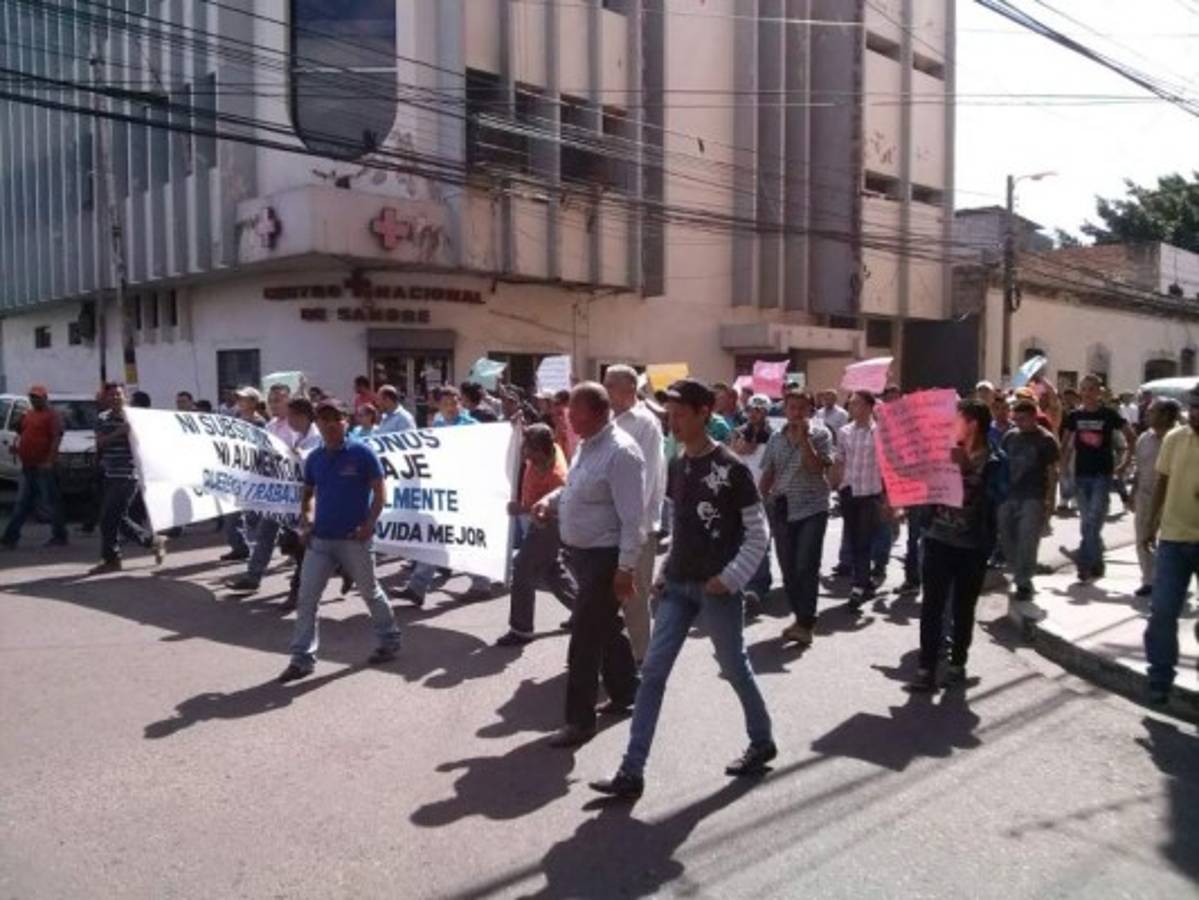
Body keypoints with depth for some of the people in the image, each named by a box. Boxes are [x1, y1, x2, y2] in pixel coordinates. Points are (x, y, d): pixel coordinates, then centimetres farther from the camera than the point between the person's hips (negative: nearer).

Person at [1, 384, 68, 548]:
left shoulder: (52, 414, -8)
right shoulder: (28, 414, 16)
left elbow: (57, 438, -16)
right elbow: (21, 433, 26)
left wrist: (49, 460, -23)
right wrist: (16, 445, 5)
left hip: (43, 467, -8)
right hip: (28, 466, 8)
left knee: (52, 502, -2)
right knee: (23, 503, 12)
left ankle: (59, 537, 4)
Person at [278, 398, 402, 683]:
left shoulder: (362, 453, -9)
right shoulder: (314, 458, 5)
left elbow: (379, 492, -8)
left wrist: (369, 525, -17)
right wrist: (305, 520, 3)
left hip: (354, 539, -4)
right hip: (319, 538, 5)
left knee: (370, 592, 11)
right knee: (306, 598, 0)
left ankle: (389, 641, 31)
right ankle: (302, 658, 7)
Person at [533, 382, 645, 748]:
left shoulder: (620, 452, -22)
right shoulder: (587, 445, 7)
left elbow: (633, 517, -24)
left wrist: (625, 568, -24)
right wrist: (550, 501, 4)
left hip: (604, 557, -9)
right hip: (581, 552, 10)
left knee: (585, 640, -3)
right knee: (605, 628, 22)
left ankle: (580, 719, 9)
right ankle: (624, 691, 40)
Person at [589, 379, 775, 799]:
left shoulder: (730, 468, -12)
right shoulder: (677, 467, 8)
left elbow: (757, 531, -10)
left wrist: (731, 577, -16)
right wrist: (667, 570, 9)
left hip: (716, 588, -6)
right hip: (677, 585, 6)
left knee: (735, 669, 11)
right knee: (652, 672, 0)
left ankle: (762, 742, 36)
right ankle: (632, 772, 4)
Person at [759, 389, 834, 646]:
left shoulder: (820, 434, -1)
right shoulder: (776, 439, 10)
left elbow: (817, 467, -13)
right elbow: (767, 474, 15)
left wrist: (803, 437, -16)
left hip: (812, 510, -4)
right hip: (781, 510, 4)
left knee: (806, 567, -11)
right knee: (788, 569, 8)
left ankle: (805, 623, -4)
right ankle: (801, 618, 21)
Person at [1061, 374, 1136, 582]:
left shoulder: (1109, 414, -3)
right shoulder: (1074, 416, 5)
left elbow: (1131, 437, 4)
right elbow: (1065, 443, 14)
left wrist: (1125, 463, 0)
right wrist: (1063, 466, 6)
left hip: (1102, 474, -3)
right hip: (1081, 474, 4)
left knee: (1094, 520, -12)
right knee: (1087, 522, 8)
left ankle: (1084, 560, -11)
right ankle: (1095, 564, 17)